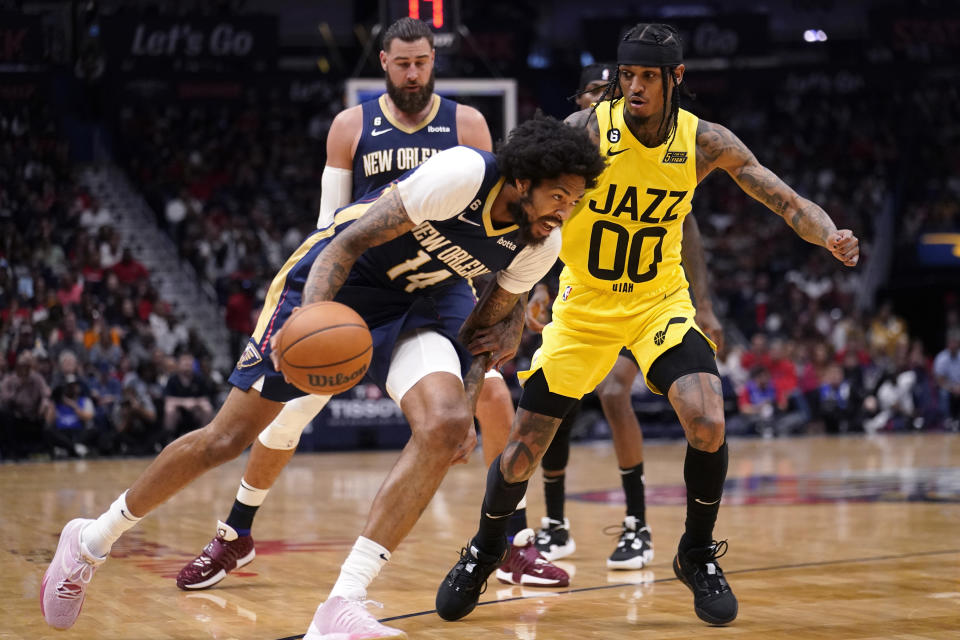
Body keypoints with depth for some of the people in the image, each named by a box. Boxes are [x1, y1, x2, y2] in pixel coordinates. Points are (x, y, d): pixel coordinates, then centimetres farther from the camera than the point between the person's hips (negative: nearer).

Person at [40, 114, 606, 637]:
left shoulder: (541, 246, -11)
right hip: (333, 281, -5)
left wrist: (465, 404, -8)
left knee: (444, 426, -26)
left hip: (417, 302, 5)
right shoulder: (463, 176, -31)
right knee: (225, 440, 0)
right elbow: (347, 243, -28)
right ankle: (92, 539, 24)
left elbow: (486, 326, 6)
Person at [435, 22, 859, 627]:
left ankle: (698, 554, 4)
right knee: (523, 450, 1)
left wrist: (830, 236, -32)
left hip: (659, 301, 1)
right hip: (584, 306, -1)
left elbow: (789, 202, -10)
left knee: (708, 424, -21)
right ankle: (484, 549, 30)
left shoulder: (705, 142, -12)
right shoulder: (586, 130, -19)